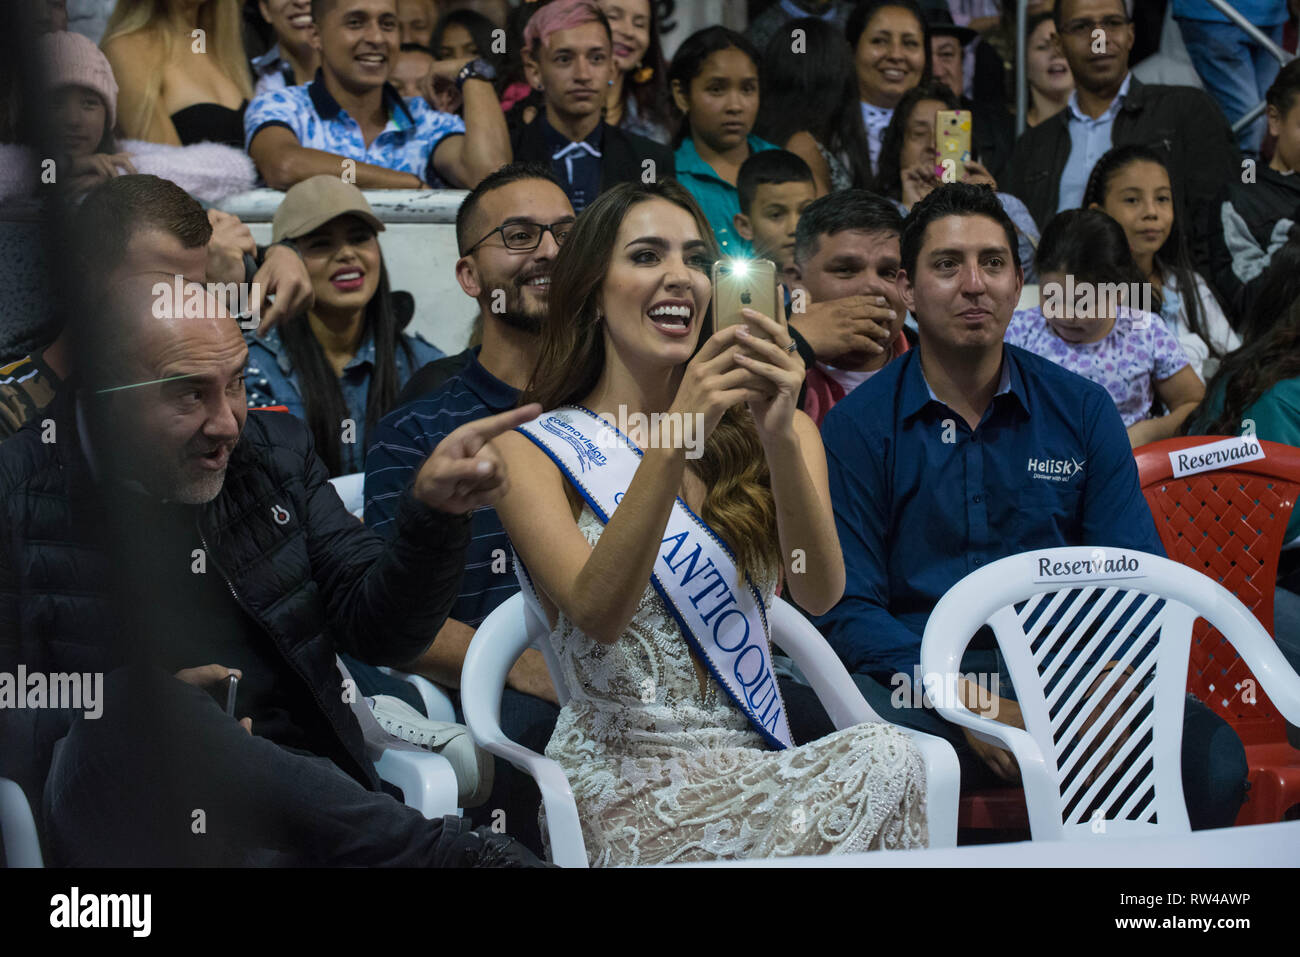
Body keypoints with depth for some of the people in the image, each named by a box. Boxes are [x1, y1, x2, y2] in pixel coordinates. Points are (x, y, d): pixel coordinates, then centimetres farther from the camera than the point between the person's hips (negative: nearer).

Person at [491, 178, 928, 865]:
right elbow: (597, 615, -13)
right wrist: (672, 441, -23)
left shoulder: (761, 431, 16)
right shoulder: (532, 451, 5)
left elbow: (819, 594, -3)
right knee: (883, 764, -29)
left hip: (757, 770, 4)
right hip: (622, 777, -4)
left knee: (883, 758, -30)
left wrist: (780, 440, -20)